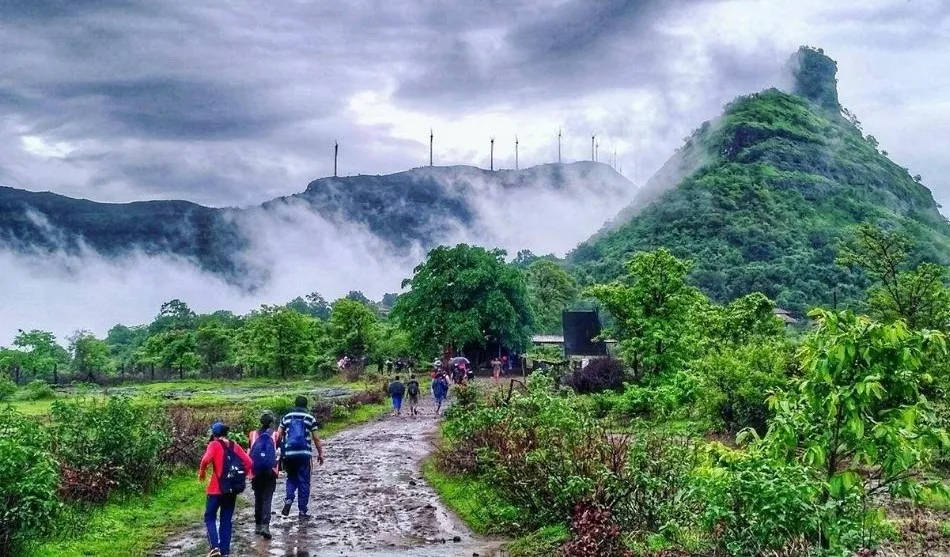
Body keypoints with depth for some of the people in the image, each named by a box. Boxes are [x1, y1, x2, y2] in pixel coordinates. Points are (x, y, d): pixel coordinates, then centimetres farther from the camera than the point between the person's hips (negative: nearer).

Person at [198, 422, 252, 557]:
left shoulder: (214, 444, -3)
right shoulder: (235, 446, 10)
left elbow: (206, 460, -20)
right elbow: (248, 462, 2)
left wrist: (201, 472, -3)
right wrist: (241, 477, 13)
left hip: (217, 489, -4)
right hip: (232, 489, 4)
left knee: (210, 517, 7)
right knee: (226, 519, 13)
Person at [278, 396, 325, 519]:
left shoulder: (287, 417, 7)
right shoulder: (310, 418, 1)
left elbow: (278, 436, 5)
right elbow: (316, 439, 1)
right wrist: (320, 454, 10)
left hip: (289, 454, 2)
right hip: (304, 454, -2)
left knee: (291, 479, 20)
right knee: (304, 482, 6)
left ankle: (288, 500, -4)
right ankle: (302, 511, 7)